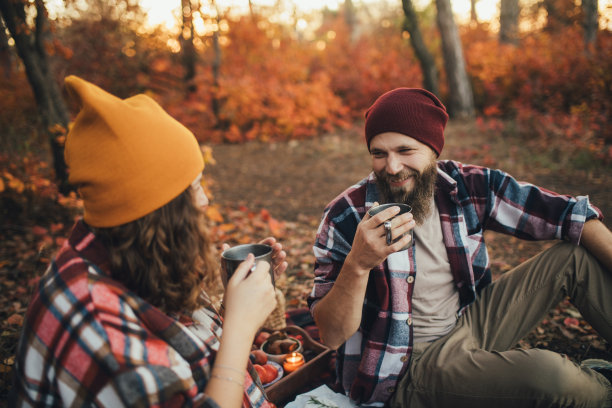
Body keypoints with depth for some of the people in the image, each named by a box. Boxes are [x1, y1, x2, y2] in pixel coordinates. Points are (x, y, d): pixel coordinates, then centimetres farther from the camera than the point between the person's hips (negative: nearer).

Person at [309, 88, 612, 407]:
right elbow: (332, 336, -20)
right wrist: (357, 263, -38)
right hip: (404, 366, -5)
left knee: (577, 257, 1)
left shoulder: (467, 186, -7)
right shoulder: (345, 217, -19)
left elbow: (571, 214, -3)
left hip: (468, 324, 6)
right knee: (546, 373, -28)